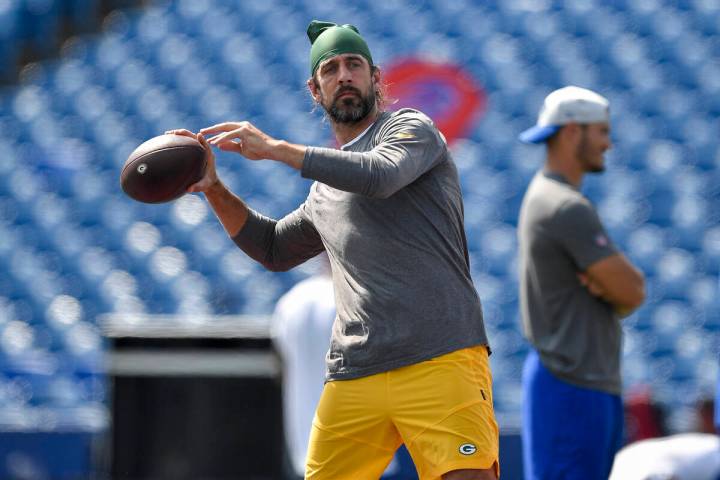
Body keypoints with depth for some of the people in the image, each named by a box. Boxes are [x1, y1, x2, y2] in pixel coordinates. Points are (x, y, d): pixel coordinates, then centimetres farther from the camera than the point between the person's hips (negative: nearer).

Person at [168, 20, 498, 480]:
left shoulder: (411, 128, 5)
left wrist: (274, 148, -12)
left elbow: (380, 175, -16)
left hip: (441, 359, -6)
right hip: (353, 378, 6)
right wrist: (214, 188, 22)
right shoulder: (324, 192, 24)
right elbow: (274, 247, 37)